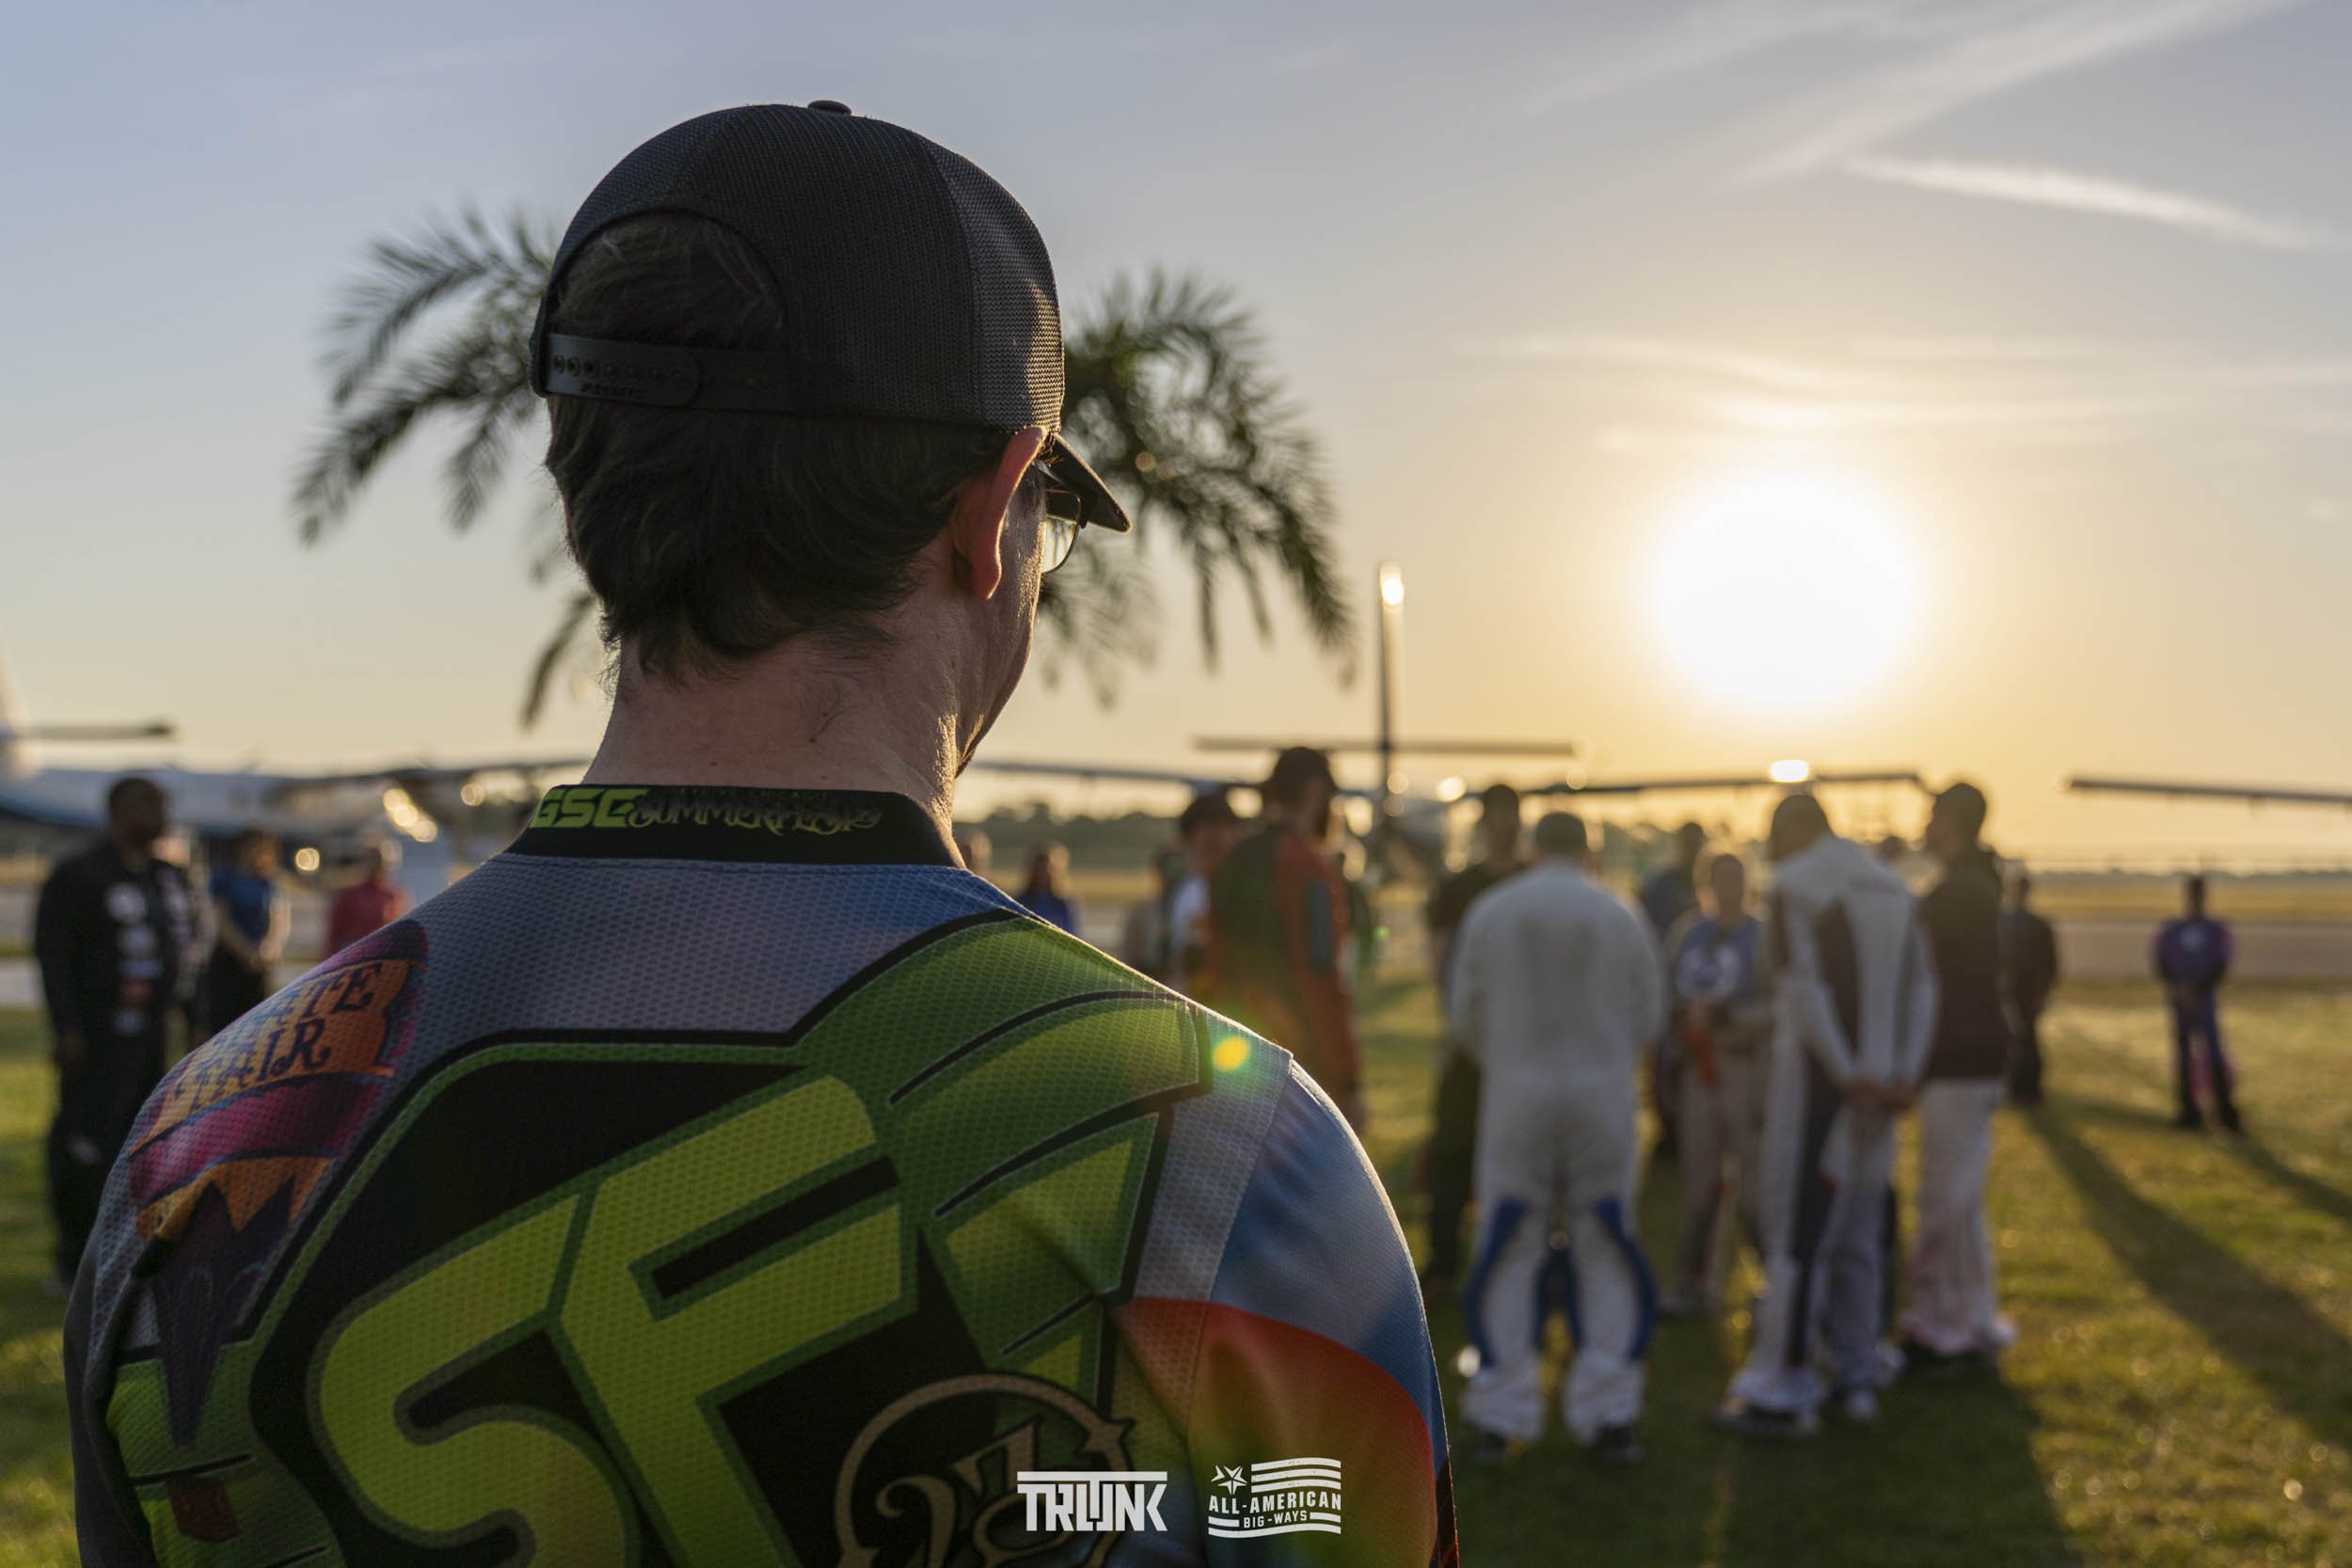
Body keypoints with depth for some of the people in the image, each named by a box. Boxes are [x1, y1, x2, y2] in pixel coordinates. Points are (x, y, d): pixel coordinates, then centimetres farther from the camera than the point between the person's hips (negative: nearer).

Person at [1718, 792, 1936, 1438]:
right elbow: (1921, 987, 7)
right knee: (1857, 1232, 15)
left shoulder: (1793, 885, -7)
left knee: (1796, 1231, -5)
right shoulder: (1894, 888, 14)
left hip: (1816, 1075, -7)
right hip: (1879, 1082, 7)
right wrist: (1906, 1070, -2)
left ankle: (1782, 1389, -3)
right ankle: (1858, 1374, 21)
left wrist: (1846, 1073, -17)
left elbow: (1803, 987, -17)